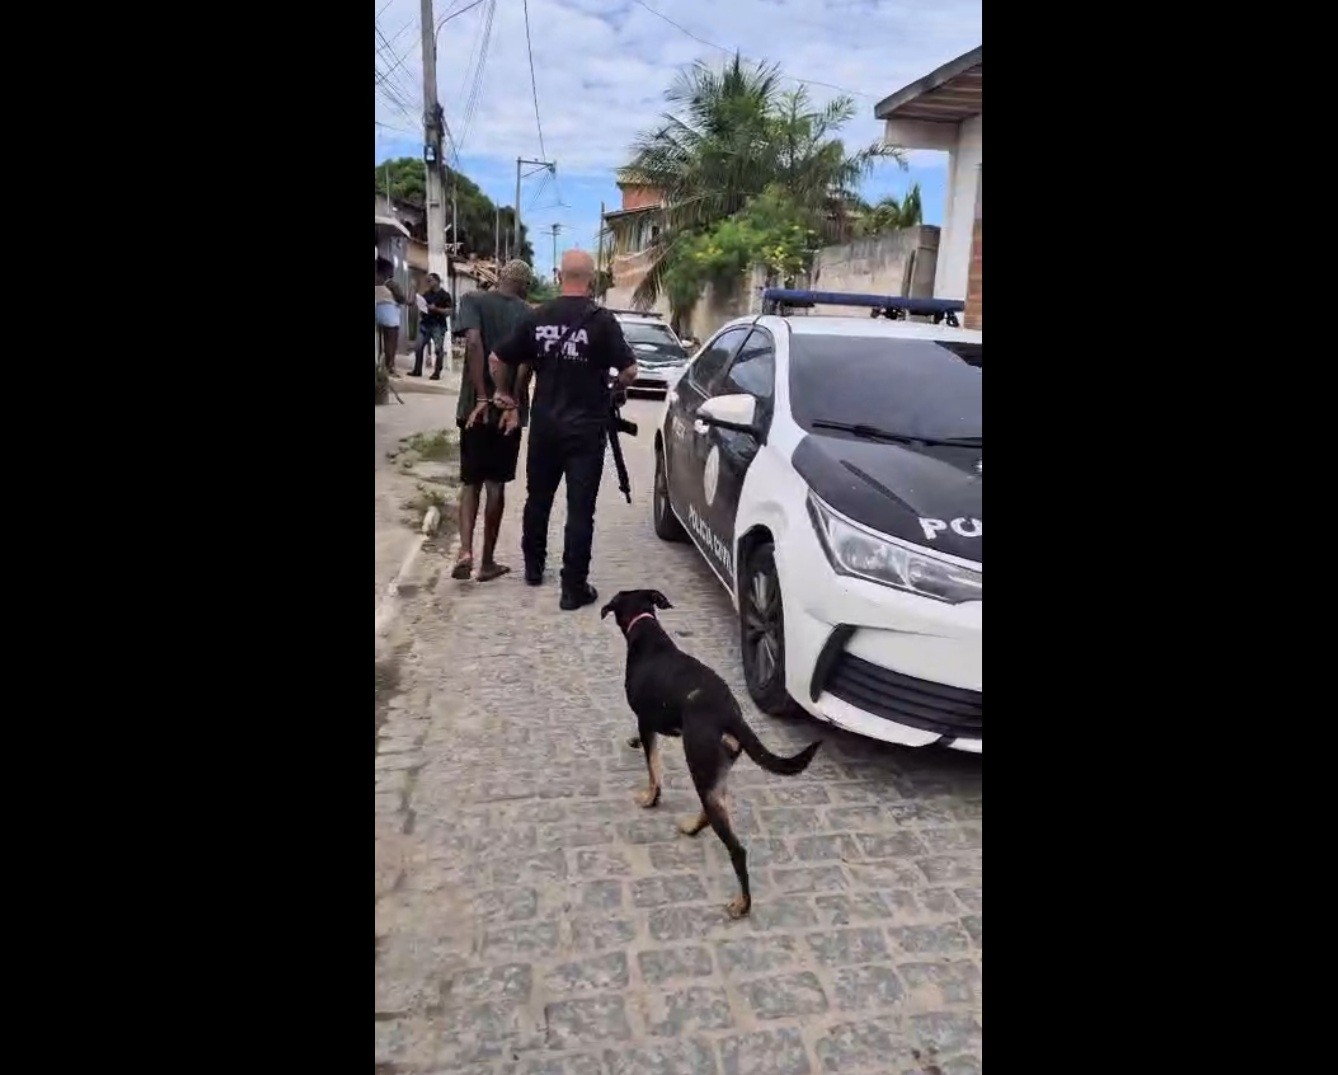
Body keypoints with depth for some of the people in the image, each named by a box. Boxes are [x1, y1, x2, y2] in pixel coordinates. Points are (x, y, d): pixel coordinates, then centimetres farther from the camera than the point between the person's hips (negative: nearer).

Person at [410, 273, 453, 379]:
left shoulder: (445, 295, -2)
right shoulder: (426, 294, 16)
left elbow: (449, 311, -9)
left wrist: (435, 309, -18)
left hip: (438, 326, -6)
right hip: (425, 324, 6)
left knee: (439, 349, -6)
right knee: (418, 347, 3)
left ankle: (437, 373, -3)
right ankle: (417, 370, 11)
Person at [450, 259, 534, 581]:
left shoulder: (473, 300, -1)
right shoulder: (528, 313, 3)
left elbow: (473, 342, -17)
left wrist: (481, 398, -17)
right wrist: (514, 400, -8)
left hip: (475, 407, 0)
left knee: (470, 482, 12)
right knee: (496, 484, 8)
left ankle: (465, 551, -5)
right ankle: (488, 562, 13)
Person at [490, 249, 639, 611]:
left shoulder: (536, 317, 1)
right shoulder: (601, 320, -10)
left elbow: (497, 360, 4)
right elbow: (629, 371, -12)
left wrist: (506, 396, 19)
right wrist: (615, 388, 9)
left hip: (544, 424, 4)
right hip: (586, 427, -4)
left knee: (538, 498, 19)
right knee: (580, 508, 0)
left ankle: (533, 567, 34)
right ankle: (574, 587, 2)